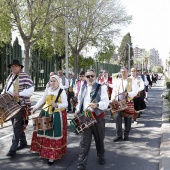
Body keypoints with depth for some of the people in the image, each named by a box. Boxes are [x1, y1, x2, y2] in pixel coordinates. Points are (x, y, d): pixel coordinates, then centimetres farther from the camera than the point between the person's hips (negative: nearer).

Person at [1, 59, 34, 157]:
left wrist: (19, 94, -27)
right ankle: (23, 142, 31)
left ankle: (13, 149, -4)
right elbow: (5, 89, 23)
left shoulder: (24, 76, -10)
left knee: (16, 126, -9)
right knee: (17, 125, 15)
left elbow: (31, 89, -18)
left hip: (21, 104, -8)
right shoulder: (9, 77, 14)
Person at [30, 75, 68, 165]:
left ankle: (52, 156, 3)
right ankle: (44, 151, 28)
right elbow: (42, 100, 12)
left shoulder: (62, 91, -7)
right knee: (45, 133, 11)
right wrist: (35, 107, -2)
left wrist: (57, 105, -30)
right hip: (45, 114, 5)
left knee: (54, 134, -2)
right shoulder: (47, 90, 6)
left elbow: (65, 104, -12)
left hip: (57, 115, -4)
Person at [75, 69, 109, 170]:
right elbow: (80, 101, 20)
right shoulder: (83, 88, 11)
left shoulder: (101, 88, -4)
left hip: (98, 117, -2)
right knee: (85, 141, 0)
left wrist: (97, 105, -33)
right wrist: (78, 110, 4)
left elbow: (106, 102, -15)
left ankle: (101, 156, 40)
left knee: (99, 139, 15)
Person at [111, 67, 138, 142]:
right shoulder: (117, 81, 14)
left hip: (128, 102, -2)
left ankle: (126, 134, 18)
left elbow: (135, 91, -4)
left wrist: (128, 93, -21)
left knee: (127, 119, 5)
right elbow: (114, 91, 13)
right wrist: (112, 98, -4)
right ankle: (119, 135, 7)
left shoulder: (131, 81, 4)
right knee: (118, 118, -1)